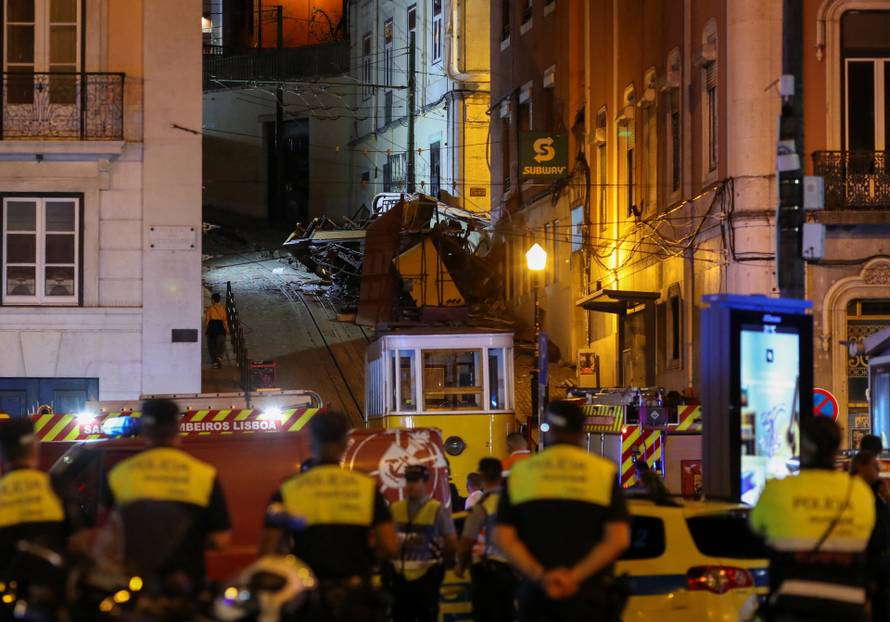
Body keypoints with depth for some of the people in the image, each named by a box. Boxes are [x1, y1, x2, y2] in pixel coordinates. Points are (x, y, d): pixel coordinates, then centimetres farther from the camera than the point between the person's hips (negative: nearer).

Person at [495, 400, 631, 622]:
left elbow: (503, 537, -4)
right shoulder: (604, 472, 0)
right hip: (589, 595, -1)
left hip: (536, 594, 1)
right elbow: (618, 539, -10)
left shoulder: (520, 473, 5)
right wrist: (575, 576, -14)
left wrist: (539, 576, -12)